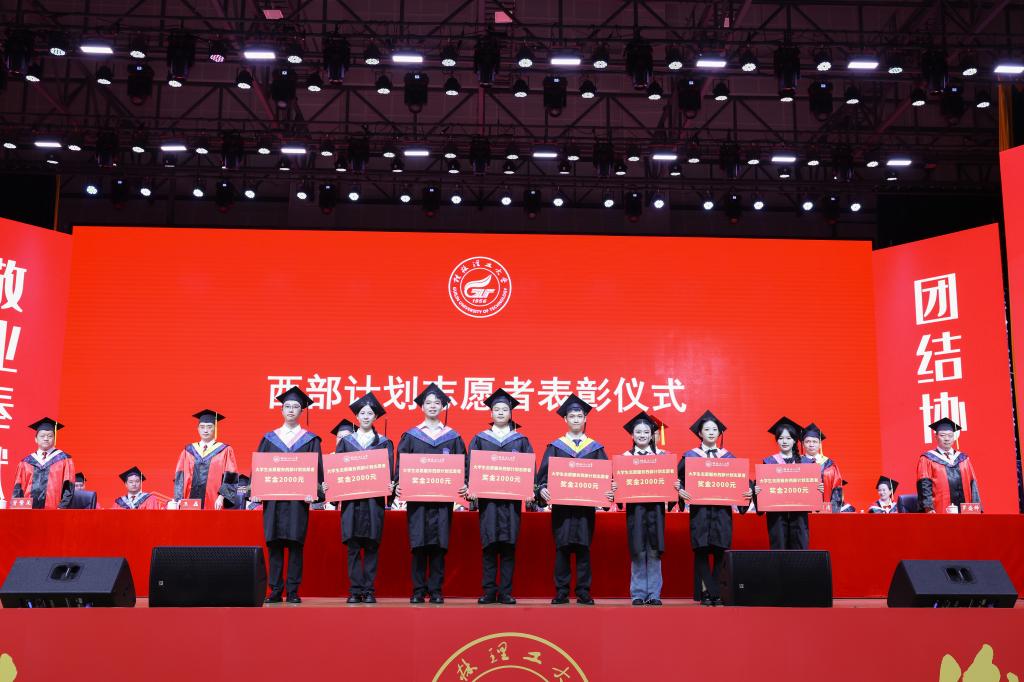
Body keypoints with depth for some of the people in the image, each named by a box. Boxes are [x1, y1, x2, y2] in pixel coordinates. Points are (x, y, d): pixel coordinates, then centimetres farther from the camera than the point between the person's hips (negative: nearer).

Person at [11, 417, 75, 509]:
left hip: (53, 511, -2)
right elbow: (18, 489, 12)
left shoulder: (64, 460, 5)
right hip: (28, 511, 3)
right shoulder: (26, 463, 14)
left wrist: (62, 507, -12)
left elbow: (68, 487, -1)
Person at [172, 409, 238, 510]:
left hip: (214, 504, -3)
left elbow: (230, 478, -1)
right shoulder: (188, 451, 14)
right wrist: (179, 500, 1)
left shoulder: (225, 451, 5)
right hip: (191, 503, 3)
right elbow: (180, 476, 11)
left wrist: (221, 497, -12)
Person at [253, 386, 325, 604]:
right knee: (274, 544, 1)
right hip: (272, 497, 2)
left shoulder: (310, 440, 8)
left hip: (298, 498, -2)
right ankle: (275, 590, 7)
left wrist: (315, 491, -13)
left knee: (295, 544, -3)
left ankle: (293, 591, 3)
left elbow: (316, 469, 2)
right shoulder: (269, 438, 13)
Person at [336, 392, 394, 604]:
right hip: (351, 498, 1)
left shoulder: (384, 442, 10)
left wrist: (389, 484, -18)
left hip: (374, 500, 0)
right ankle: (355, 590, 5)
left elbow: (389, 469, 2)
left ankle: (368, 590, 6)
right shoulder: (346, 441, 12)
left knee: (371, 547, 0)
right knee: (353, 547, 0)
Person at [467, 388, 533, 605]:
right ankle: (489, 591, 4)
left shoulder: (521, 441, 11)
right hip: (487, 497, 0)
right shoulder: (480, 439, 10)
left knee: (508, 546, -1)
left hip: (511, 498, 0)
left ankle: (506, 592, 4)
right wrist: (471, 487, -10)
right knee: (489, 545, -2)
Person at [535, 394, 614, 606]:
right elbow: (544, 473, 1)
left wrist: (610, 491, -14)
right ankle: (561, 592, 7)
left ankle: (583, 592, 8)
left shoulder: (595, 448, 10)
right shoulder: (555, 447, 8)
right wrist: (542, 489, -18)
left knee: (583, 548, 2)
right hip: (561, 505, 0)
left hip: (586, 504, 1)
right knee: (562, 548, 0)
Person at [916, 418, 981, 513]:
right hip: (940, 511, -4)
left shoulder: (963, 459, 16)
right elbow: (924, 486, -4)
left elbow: (972, 484, 12)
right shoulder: (927, 460, 4)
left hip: (964, 510, 4)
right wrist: (929, 508, -17)